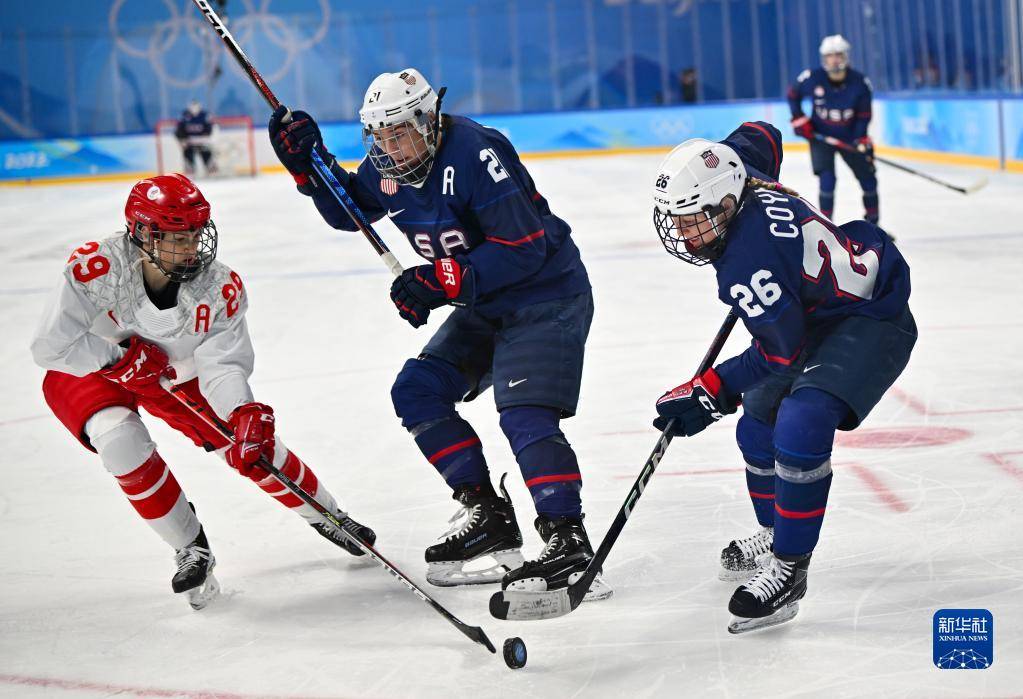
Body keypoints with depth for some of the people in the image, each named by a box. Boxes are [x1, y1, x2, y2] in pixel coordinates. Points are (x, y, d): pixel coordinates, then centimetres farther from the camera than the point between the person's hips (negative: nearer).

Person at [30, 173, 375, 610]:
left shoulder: (220, 287, -26)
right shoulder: (95, 269, -34)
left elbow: (222, 366, -26)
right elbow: (50, 346, -31)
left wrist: (245, 415, -45)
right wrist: (124, 357, -30)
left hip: (180, 376, 2)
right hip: (88, 376, -2)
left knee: (253, 446, -4)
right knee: (121, 439, -31)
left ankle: (326, 517, 24)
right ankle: (190, 549, -9)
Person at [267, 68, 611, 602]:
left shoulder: (473, 152, -27)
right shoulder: (387, 169, -1)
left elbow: (524, 247, -30)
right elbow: (347, 211, 19)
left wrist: (439, 281, -31)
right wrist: (310, 163, 1)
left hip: (547, 295, -10)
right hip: (485, 306, 10)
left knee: (524, 414, -24)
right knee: (417, 392, 6)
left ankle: (567, 544, -22)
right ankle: (488, 517, 9)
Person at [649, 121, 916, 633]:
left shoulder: (748, 264, -33)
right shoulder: (736, 182, -9)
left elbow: (780, 354, -25)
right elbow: (760, 136, 14)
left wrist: (709, 394, -22)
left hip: (873, 321, -11)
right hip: (826, 310, 11)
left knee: (800, 425, -31)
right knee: (759, 422, 19)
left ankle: (788, 567, -21)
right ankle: (775, 535, 40)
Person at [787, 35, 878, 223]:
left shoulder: (860, 82, -17)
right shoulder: (811, 78, -19)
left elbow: (864, 114, -11)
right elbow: (793, 94, 0)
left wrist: (861, 140, -22)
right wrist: (799, 119, -7)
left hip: (849, 137, 2)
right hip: (820, 136, -2)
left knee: (868, 178, 6)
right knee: (827, 179, -16)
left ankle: (873, 224, 26)